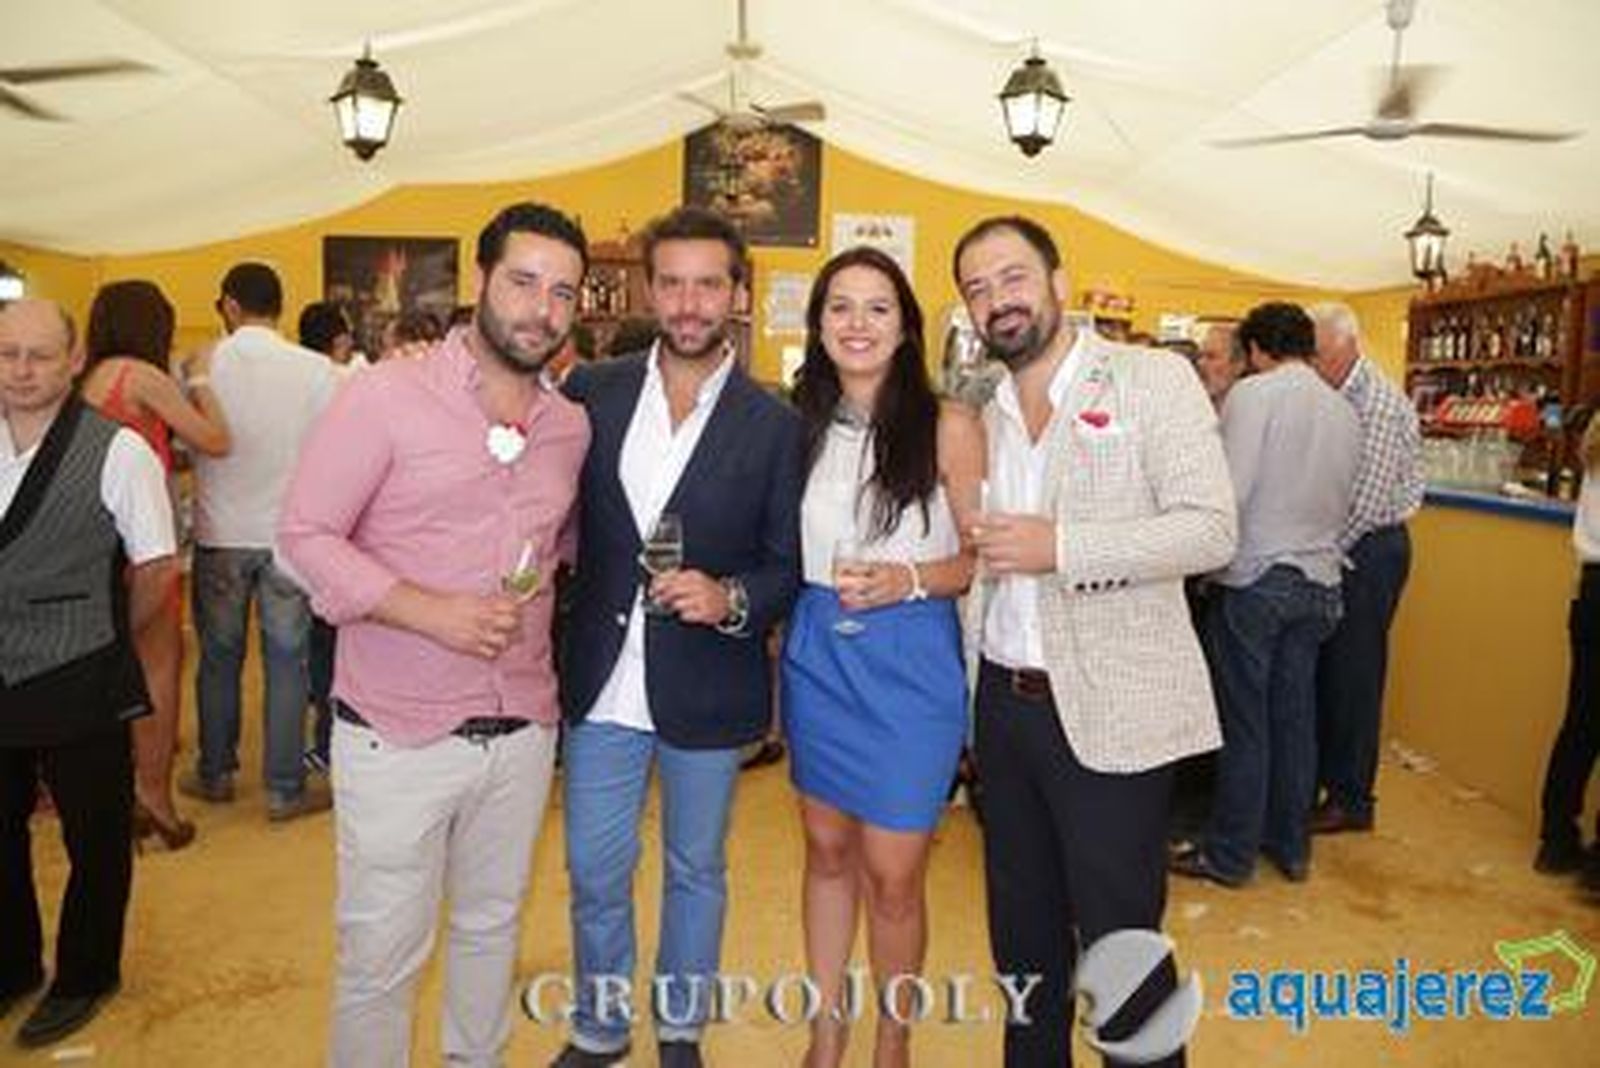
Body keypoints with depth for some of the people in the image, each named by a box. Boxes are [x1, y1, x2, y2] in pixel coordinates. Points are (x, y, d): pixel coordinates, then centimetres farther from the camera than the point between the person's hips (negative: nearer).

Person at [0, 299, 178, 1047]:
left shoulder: (116, 452, -14)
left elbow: (157, 569, -8)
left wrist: (102, 646, 2)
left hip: (78, 689, -4)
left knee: (95, 843, 13)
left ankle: (85, 977, 35)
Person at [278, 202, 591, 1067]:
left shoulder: (573, 426, 6)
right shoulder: (387, 395, -9)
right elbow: (305, 533, -10)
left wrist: (542, 580, 2)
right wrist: (431, 611, -21)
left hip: (523, 732, 5)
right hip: (397, 735, -4)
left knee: (492, 925, 22)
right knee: (381, 955, 8)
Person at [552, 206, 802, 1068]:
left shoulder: (772, 424, -6)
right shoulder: (592, 392, -1)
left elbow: (789, 563, -5)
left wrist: (733, 600, -22)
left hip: (706, 689, -1)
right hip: (601, 681, 2)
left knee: (695, 871, 18)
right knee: (593, 870, 15)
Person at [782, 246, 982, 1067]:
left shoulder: (947, 427, -8)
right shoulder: (799, 425, 4)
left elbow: (983, 557, -6)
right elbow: (785, 552, 11)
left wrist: (908, 580, -21)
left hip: (910, 667, -3)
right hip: (817, 658, 4)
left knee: (891, 878, 5)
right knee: (827, 852, 17)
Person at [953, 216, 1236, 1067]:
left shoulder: (1153, 380, -6)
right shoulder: (976, 413, 11)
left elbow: (1211, 529, -14)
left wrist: (1060, 547, -21)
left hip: (1111, 710, -5)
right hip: (1002, 702, 6)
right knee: (1021, 929, 19)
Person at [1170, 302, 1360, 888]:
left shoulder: (1253, 393, -10)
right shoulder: (1344, 412, 10)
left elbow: (1229, 492, -18)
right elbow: (1341, 504, 14)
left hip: (1255, 577, -6)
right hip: (1319, 581, 6)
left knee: (1244, 722, 2)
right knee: (1295, 716, 14)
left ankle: (1229, 854, 13)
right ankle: (1291, 846, 26)